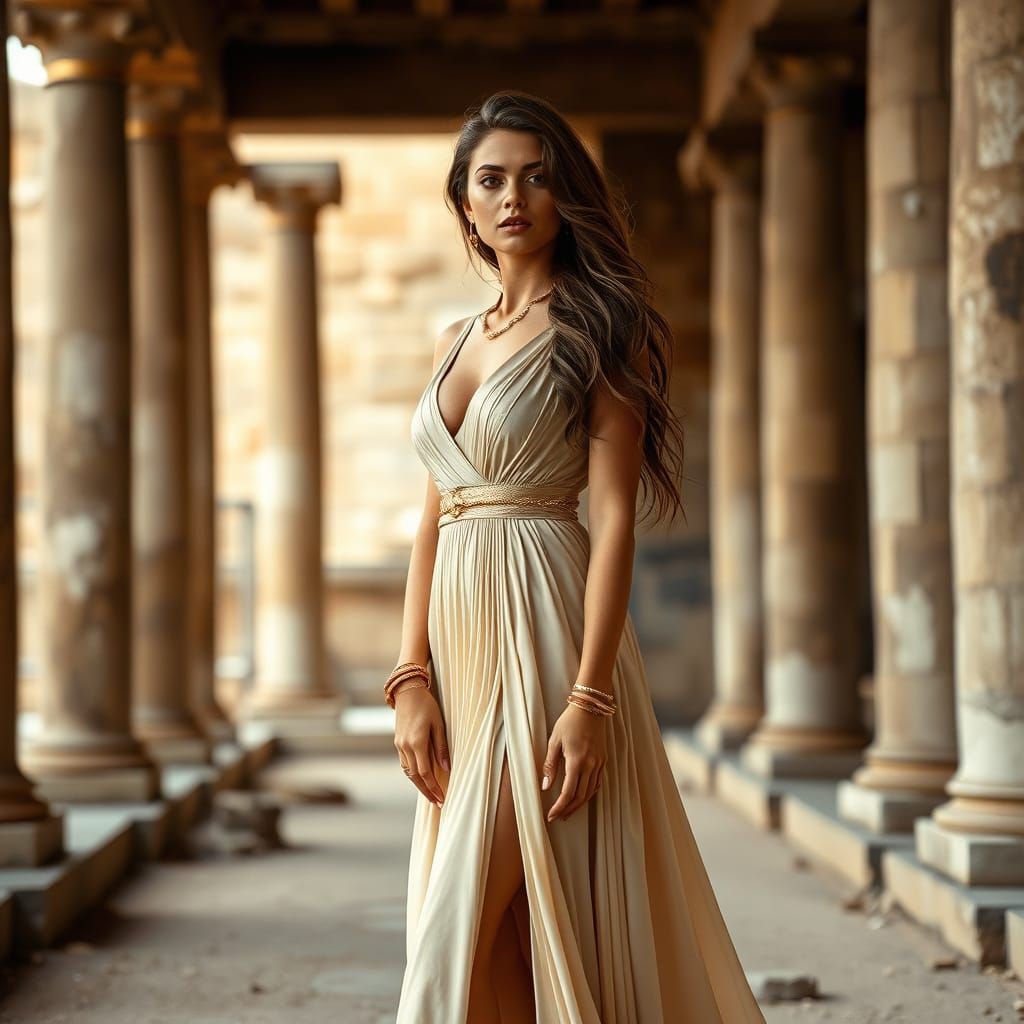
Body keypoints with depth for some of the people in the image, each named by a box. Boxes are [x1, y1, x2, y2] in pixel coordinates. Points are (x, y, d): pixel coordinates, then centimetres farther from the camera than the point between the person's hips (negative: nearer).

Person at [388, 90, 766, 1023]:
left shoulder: (596, 326, -4)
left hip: (544, 631, -7)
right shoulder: (457, 339, 16)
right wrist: (412, 680, 2)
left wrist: (590, 697, -20)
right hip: (460, 631, 7)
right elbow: (433, 520, 13)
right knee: (490, 938, 10)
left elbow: (615, 516, -12)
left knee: (460, 935, -8)